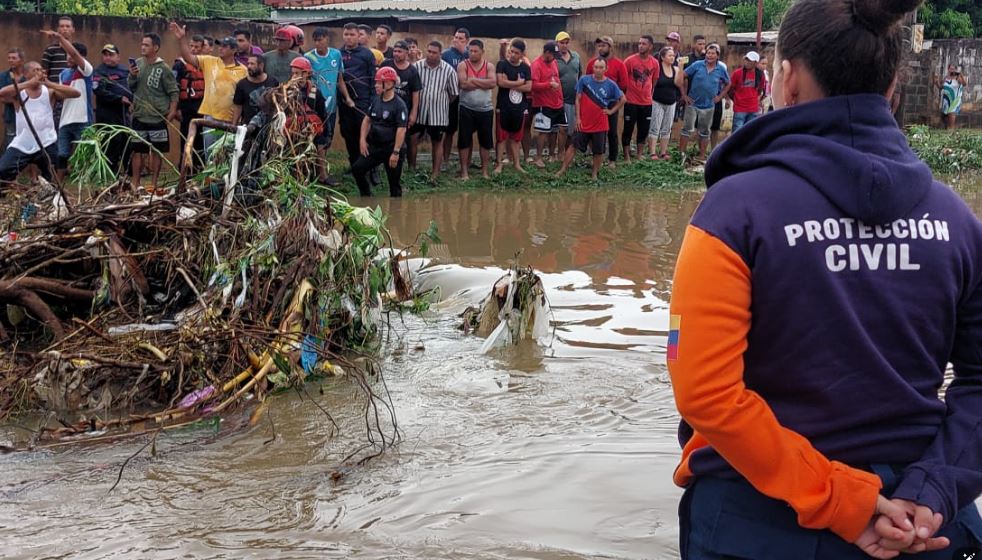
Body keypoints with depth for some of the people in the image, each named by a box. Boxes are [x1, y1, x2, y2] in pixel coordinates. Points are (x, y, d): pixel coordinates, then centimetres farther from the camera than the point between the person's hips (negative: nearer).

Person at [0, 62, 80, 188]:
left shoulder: (50, 92, -1)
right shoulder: (18, 93, -2)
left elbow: (76, 93, -13)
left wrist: (49, 83, -21)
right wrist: (28, 83, -24)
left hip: (46, 144, 0)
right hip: (21, 145, 0)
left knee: (50, 181, 11)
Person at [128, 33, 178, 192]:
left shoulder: (163, 68, -8)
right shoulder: (138, 63, 4)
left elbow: (173, 92, -6)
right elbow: (131, 87, 7)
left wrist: (172, 111, -13)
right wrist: (132, 76, -12)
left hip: (158, 118, -3)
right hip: (139, 116, 3)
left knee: (156, 151, 4)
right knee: (137, 150, 6)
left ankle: (153, 184, 12)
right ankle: (135, 183, 13)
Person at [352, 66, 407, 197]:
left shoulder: (399, 105, -16)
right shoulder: (376, 100, 6)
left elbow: (401, 130, -20)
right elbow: (367, 120, 15)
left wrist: (396, 152, -22)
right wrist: (363, 140, 4)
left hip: (391, 148, -7)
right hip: (374, 147, 7)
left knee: (394, 182, 3)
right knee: (357, 169, -1)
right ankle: (366, 197, 12)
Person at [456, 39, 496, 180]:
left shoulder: (489, 66, 4)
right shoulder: (463, 65, -2)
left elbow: (493, 83, -13)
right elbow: (464, 84, -17)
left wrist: (474, 80, -15)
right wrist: (484, 83, -12)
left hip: (485, 109, 2)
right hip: (467, 109, -2)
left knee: (486, 141, 6)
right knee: (464, 140, 1)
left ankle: (485, 171, 15)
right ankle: (464, 171, 8)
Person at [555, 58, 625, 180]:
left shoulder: (610, 85, -6)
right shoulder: (584, 80, -6)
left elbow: (623, 99, 6)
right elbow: (578, 100, -1)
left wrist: (611, 111, 0)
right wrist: (578, 118, -5)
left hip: (600, 125, 0)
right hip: (583, 123, 0)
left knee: (598, 151, 6)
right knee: (574, 145, 2)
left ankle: (594, 173, 22)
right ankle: (563, 170, 10)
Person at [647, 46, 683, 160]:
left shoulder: (675, 69, 5)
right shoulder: (657, 68, -9)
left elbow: (679, 83, -6)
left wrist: (680, 68, -15)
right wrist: (650, 98, -12)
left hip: (671, 103, 5)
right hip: (657, 102, -5)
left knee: (666, 129, 8)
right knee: (655, 128, -7)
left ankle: (663, 153, 14)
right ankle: (653, 153, -8)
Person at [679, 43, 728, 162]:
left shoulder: (721, 70, 0)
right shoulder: (697, 65, -7)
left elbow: (728, 84, 15)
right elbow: (683, 76, -5)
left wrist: (720, 96, 5)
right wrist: (684, 94, -7)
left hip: (708, 106, 2)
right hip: (692, 103, -2)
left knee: (704, 132, 11)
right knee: (687, 129, -3)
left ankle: (702, 156, 18)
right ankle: (681, 153, 4)